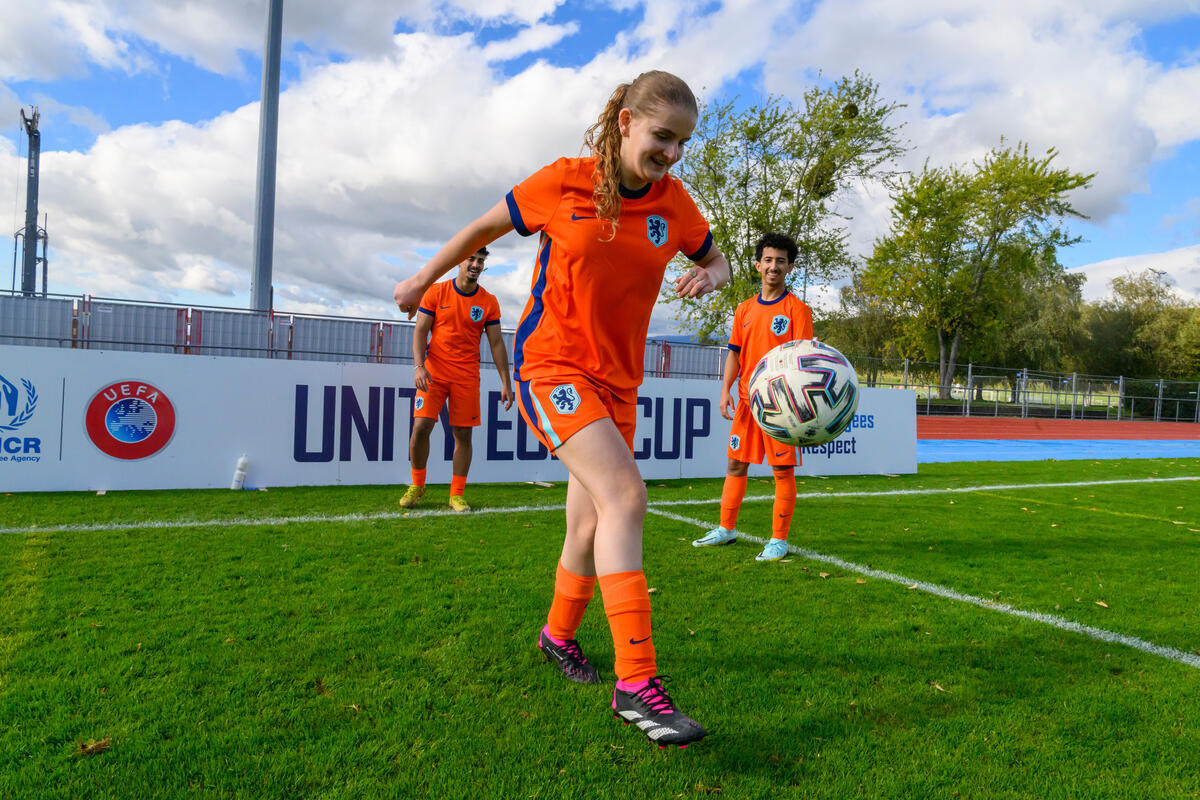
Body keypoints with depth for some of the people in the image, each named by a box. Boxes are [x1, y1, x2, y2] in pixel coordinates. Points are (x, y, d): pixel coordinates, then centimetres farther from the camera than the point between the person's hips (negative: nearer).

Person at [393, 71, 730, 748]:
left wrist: (710, 276, -6)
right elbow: (486, 227, 8)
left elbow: (718, 262, 19)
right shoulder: (563, 184, -6)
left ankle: (560, 634, 37)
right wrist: (425, 278, 17)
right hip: (551, 363, -5)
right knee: (624, 494, -25)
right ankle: (638, 683, -22)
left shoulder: (675, 205, 3)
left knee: (595, 523, 10)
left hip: (617, 379, 5)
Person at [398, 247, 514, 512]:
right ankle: (417, 486, 12)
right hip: (434, 371, -1)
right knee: (421, 426, -9)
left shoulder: (488, 302, 5)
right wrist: (419, 366, -14)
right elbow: (420, 331, 1)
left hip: (467, 376, 1)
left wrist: (506, 383, 1)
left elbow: (496, 343, 6)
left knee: (463, 434, 0)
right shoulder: (436, 292, 2)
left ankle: (457, 495, 10)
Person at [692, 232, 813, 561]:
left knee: (783, 469, -2)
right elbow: (735, 353, 14)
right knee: (736, 463, 11)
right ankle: (726, 529, 24)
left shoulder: (797, 308, -3)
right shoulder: (745, 309, 12)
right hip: (747, 399, 5)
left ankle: (779, 539, 7)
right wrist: (726, 389, 1)